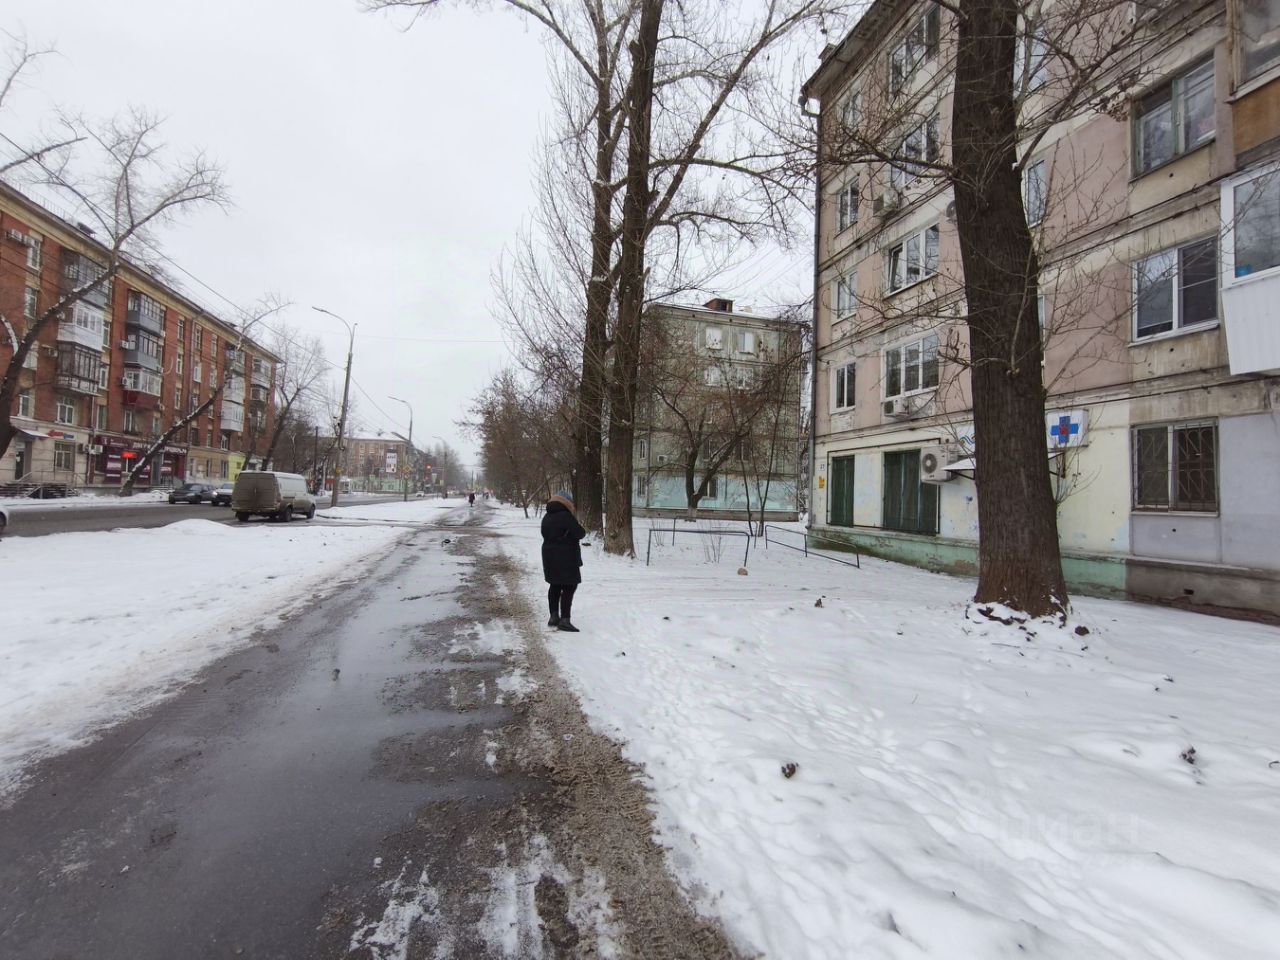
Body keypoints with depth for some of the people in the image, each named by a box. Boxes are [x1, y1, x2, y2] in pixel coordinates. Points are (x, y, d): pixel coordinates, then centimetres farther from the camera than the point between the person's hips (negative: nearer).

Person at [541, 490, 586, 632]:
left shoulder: (547, 517, 11)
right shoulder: (566, 516, -16)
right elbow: (580, 533, -18)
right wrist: (579, 529, 3)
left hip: (549, 556, 9)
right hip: (566, 558, -9)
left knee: (555, 586, 17)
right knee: (569, 587, -5)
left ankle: (554, 616, 23)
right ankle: (564, 619, -7)